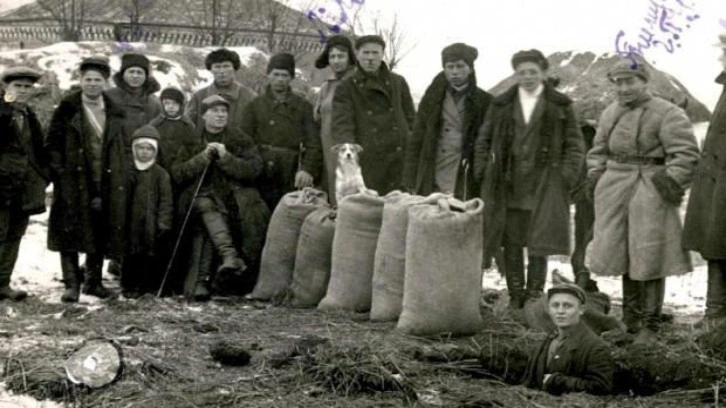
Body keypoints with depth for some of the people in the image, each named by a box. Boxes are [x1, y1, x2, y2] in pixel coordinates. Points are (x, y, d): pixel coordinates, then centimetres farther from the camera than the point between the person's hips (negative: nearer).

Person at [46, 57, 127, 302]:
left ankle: (94, 280, 21)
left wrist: (119, 177, 8)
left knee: (101, 234, 8)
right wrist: (59, 170, -9)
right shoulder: (67, 110, 0)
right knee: (71, 233, -4)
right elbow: (53, 143, 0)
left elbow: (120, 148, 16)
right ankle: (72, 284, 0)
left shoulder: (115, 113, 11)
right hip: (74, 183, -3)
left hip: (106, 183, 4)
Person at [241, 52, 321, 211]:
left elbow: (313, 143, 2)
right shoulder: (255, 106, 12)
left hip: (292, 180, 0)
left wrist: (308, 169, -14)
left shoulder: (303, 107, 11)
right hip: (263, 179, 0)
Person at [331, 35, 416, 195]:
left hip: (400, 161, 3)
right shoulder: (346, 89, 7)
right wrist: (347, 146, -26)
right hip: (367, 163, -2)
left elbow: (411, 119, 18)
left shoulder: (398, 83, 16)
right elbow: (341, 124, -6)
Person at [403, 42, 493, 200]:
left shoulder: (484, 102, 6)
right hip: (431, 186, 2)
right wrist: (410, 181, 5)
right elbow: (416, 140, 12)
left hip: (466, 187, -2)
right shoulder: (432, 99, 12)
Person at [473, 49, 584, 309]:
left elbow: (574, 144, 7)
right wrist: (482, 169, 4)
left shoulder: (560, 105, 6)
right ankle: (515, 296, 13)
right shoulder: (502, 105, 11)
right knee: (511, 244, 4)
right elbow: (483, 139, 16)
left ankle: (534, 296, 5)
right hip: (508, 186, 2)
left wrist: (568, 173, -5)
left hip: (544, 187, -2)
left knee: (539, 243, -3)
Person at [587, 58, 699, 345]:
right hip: (615, 191, 6)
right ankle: (631, 318, 23)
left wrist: (672, 184, -17)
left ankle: (649, 326, 5)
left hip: (649, 191, -6)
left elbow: (686, 154, -11)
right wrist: (595, 179, 10)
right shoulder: (610, 113, 14)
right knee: (621, 254, 10)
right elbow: (598, 151, 23)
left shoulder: (667, 114, -7)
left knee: (649, 259, -3)